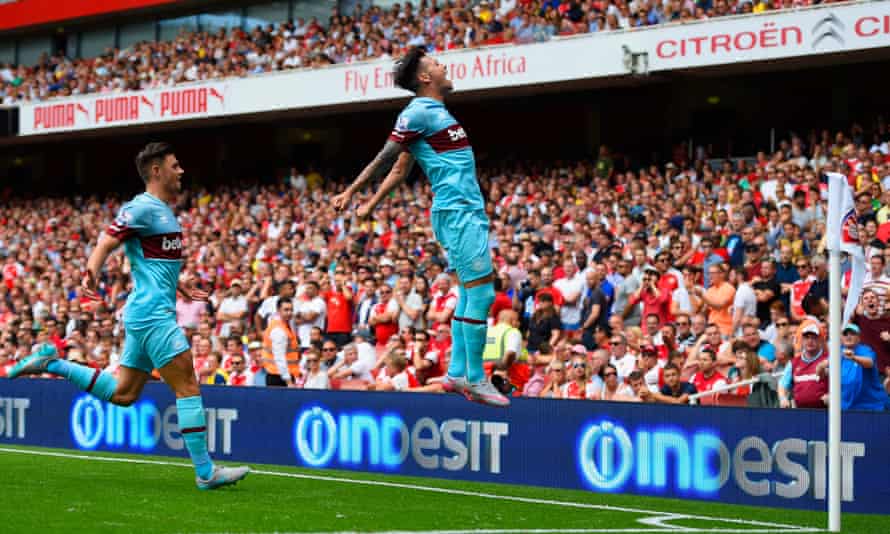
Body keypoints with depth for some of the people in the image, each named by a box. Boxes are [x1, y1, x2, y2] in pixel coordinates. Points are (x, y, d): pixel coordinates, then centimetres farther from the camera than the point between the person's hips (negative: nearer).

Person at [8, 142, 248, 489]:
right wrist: (90, 276, -35)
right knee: (188, 387, -9)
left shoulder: (164, 210, 18)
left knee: (123, 394, 14)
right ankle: (205, 471, -7)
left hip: (146, 315, 10)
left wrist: (179, 286, 34)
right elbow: (104, 245, -18)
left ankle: (52, 364, 18)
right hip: (153, 314, -10)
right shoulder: (142, 207, -11)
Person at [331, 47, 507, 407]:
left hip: (467, 211, 10)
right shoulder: (419, 112, -9)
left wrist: (371, 204, 23)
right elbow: (386, 156, -7)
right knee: (481, 290, -11)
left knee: (471, 292, 10)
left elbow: (400, 168, 21)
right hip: (458, 211, -10)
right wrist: (351, 191, -7)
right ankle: (475, 380, -8)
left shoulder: (435, 112, 19)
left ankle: (457, 374, 12)